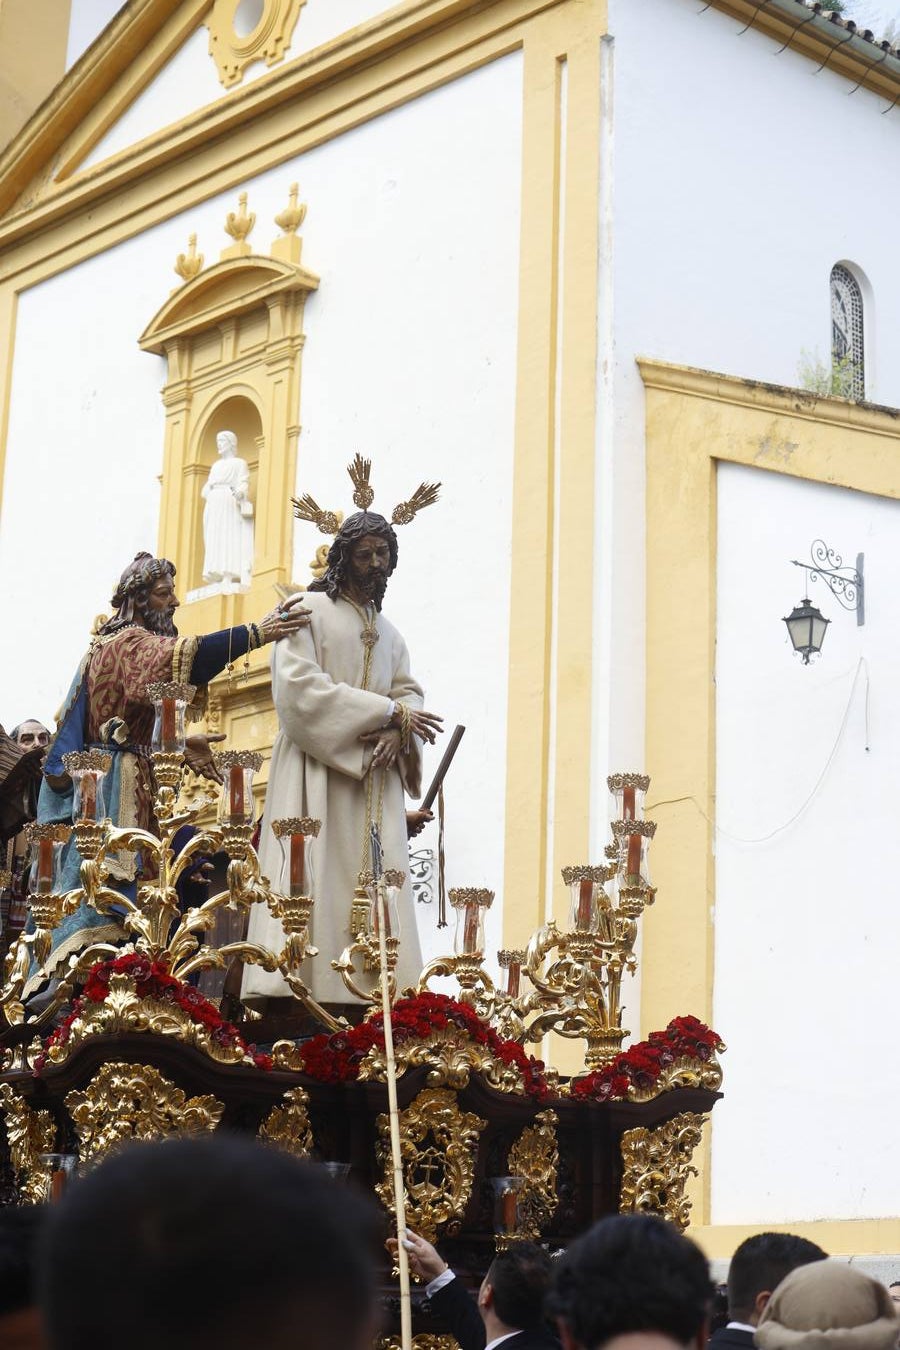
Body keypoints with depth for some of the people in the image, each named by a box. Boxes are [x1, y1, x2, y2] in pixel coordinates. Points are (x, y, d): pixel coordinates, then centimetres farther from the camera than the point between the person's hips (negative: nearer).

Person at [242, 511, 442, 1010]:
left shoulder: (388, 632, 21)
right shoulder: (309, 609, 0)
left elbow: (410, 691, 16)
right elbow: (299, 686, -12)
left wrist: (399, 731, -10)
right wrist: (389, 712, -13)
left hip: (373, 777, 6)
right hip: (318, 772, -6)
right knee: (314, 878, -14)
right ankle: (287, 984, -18)